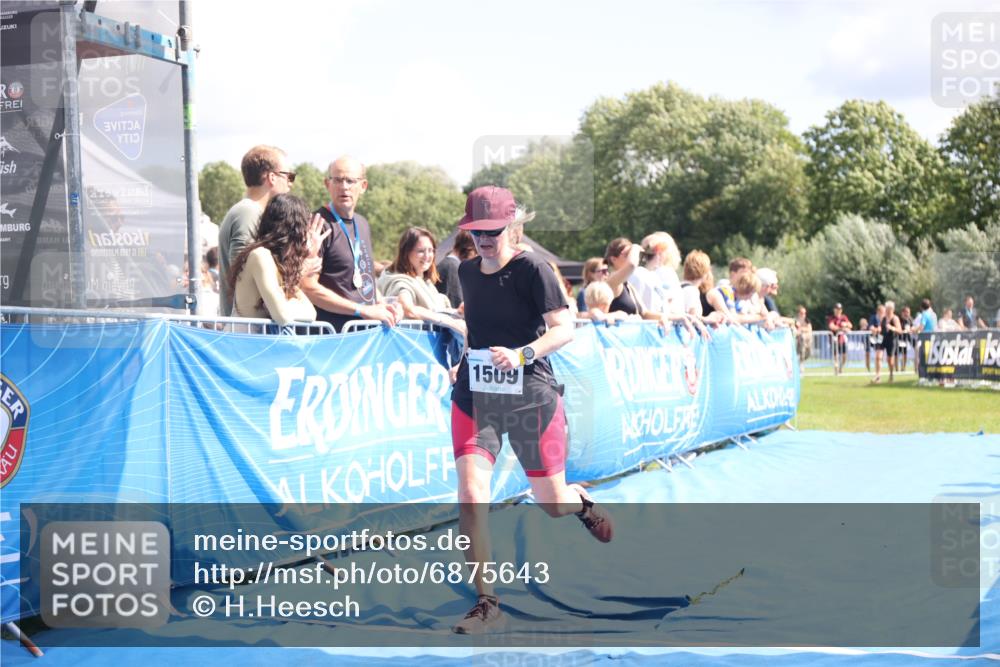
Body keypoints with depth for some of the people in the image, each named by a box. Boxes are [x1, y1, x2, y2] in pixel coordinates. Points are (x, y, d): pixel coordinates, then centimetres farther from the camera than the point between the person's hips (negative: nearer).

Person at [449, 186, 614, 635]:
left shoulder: (532, 269, -10)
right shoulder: (467, 272, 8)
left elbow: (564, 329, -16)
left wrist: (521, 354, -29)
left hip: (531, 396, -4)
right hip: (475, 397, 4)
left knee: (553, 505, 6)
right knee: (471, 493, -16)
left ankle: (581, 501, 47)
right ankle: (487, 603, -9)